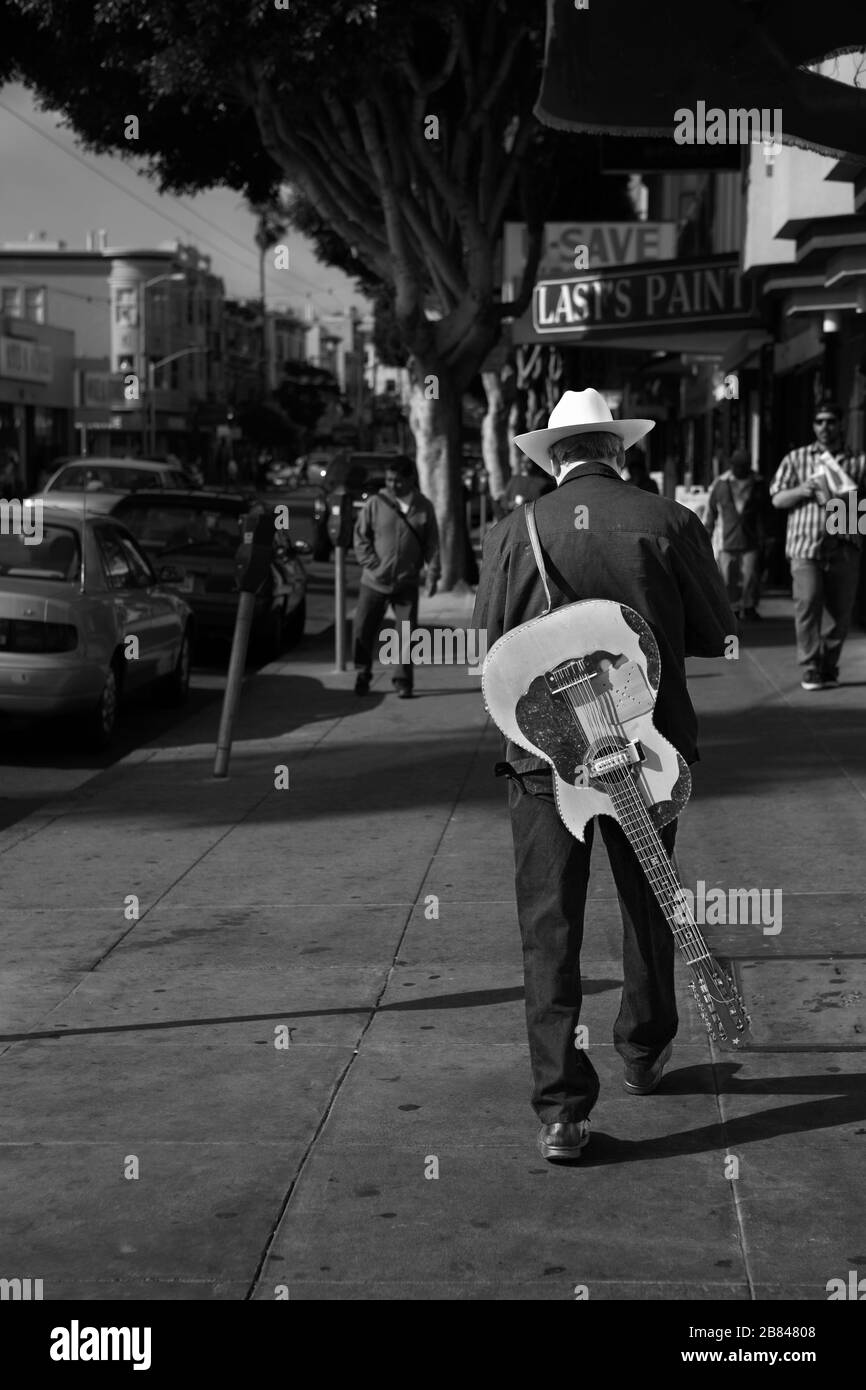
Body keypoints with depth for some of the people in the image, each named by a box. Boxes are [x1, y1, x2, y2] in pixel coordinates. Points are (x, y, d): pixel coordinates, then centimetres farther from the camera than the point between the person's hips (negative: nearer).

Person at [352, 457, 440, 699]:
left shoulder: (423, 507, 1)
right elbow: (361, 536, 1)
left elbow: (432, 543, 4)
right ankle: (362, 674, 19)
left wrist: (433, 573, -3)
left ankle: (402, 680, 13)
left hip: (407, 584, 0)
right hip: (374, 582, 0)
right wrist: (372, 565, -8)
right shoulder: (375, 503, -3)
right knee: (362, 630, 0)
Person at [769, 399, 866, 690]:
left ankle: (828, 665, 19)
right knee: (808, 603, -14)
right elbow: (777, 499, 9)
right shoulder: (796, 459, 13)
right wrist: (801, 490, -11)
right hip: (806, 544, -1)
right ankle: (810, 669, -8)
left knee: (842, 610, 3)